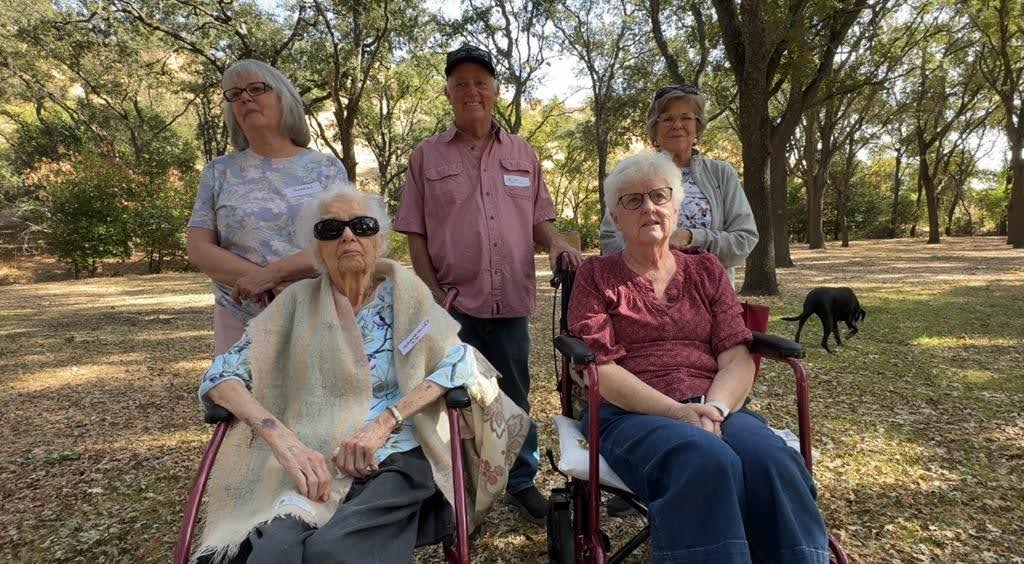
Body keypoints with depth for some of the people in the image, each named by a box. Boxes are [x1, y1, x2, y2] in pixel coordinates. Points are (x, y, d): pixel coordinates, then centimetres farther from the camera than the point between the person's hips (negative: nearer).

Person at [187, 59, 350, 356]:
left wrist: (271, 273, -19)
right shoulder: (219, 172, 8)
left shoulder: (326, 167, 3)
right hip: (238, 318, 1)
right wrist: (274, 286, -14)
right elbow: (198, 249, 1)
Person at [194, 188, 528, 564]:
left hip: (398, 459, -1)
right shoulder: (299, 300, 8)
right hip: (312, 464, 1)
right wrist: (281, 438, -15)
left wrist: (384, 423, -15)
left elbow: (461, 362, -6)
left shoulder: (403, 292, 5)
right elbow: (219, 377, 2)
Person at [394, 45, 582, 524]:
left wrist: (556, 243, -8)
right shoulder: (427, 156, 3)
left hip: (511, 302, 2)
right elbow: (416, 235, 1)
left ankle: (522, 481, 32)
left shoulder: (523, 155, 10)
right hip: (454, 304, -2)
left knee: (515, 395, 14)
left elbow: (538, 220, 14)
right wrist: (434, 294, -8)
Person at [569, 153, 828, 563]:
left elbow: (738, 359, 6)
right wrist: (677, 411, -18)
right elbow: (599, 367, -5)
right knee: (708, 461, -35)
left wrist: (713, 409, -15)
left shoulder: (706, 270, 16)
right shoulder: (596, 276, 7)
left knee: (771, 459, -31)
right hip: (633, 414, -3)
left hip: (716, 407, 3)